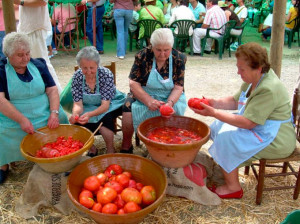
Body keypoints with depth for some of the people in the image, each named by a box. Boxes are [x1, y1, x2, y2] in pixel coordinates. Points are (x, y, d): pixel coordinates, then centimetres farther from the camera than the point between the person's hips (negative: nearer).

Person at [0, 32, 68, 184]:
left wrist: (54, 113, -16)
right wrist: (22, 120, -23)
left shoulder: (38, 65, 6)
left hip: (45, 118, 3)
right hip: (14, 120, -2)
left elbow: (52, 90, 1)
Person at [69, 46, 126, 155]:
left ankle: (111, 150, -11)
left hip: (109, 105, -3)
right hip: (88, 107, 3)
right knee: (77, 122, -24)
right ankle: (92, 149, 1)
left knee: (104, 119, -34)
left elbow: (105, 105, -28)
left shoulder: (106, 74, -23)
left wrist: (90, 114, -47)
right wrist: (75, 113, -40)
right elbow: (78, 104, -15)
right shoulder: (77, 76, -14)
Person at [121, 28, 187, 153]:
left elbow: (178, 87, -8)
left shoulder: (179, 59, -7)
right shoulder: (143, 56, -10)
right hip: (142, 95, 0)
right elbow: (133, 83, -12)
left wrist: (170, 103, -29)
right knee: (129, 108, -28)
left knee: (173, 112, -31)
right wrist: (148, 101, -27)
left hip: (170, 97, 1)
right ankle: (126, 146, -7)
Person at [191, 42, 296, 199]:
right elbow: (235, 101, 10)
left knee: (227, 138, -20)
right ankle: (225, 170, 16)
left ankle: (233, 188, -6)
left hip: (277, 141, -10)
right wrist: (216, 103, -10)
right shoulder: (254, 80, 1)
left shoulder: (269, 89, -29)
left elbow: (247, 122, -29)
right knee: (220, 125, 9)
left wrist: (213, 113, -27)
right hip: (260, 128, 10)